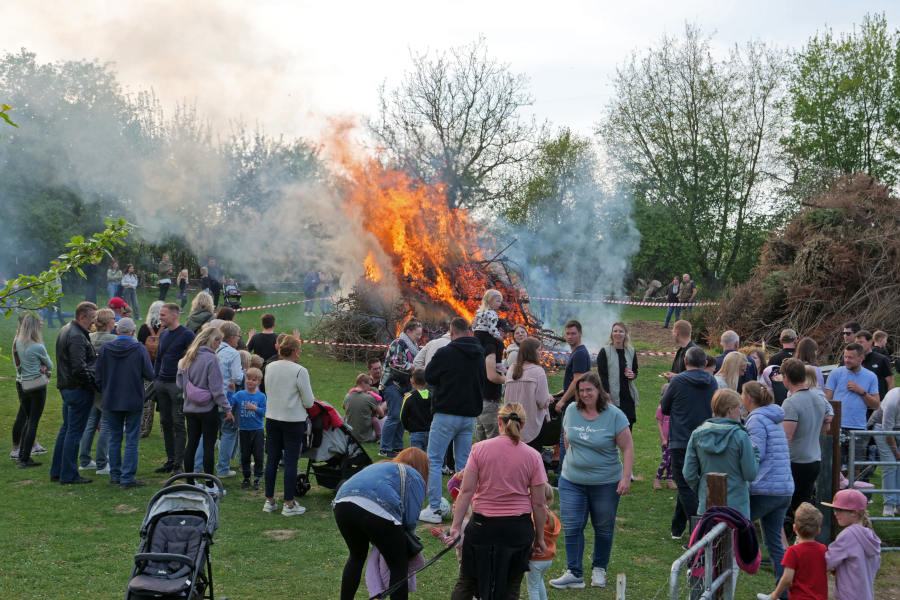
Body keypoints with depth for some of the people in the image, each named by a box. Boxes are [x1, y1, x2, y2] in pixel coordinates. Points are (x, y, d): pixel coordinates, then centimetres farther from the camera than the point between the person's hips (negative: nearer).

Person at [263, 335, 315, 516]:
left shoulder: (269, 368, 2)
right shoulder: (300, 371, -15)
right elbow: (309, 401, -11)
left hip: (272, 418, 5)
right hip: (294, 420, -5)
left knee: (272, 460, 12)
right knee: (291, 462, 0)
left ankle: (269, 501, 18)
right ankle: (289, 504, 4)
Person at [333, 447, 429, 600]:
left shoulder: (380, 466, 38)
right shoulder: (415, 477, 18)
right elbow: (411, 519, 5)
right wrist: (402, 536, 27)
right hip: (376, 510, -7)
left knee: (357, 555, 30)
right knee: (399, 566, 9)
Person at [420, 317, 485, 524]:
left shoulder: (445, 353, -12)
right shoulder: (479, 355, 5)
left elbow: (429, 377, 1)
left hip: (446, 414, -5)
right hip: (470, 415, 6)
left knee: (434, 461, 2)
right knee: (463, 463, 13)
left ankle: (434, 509, -2)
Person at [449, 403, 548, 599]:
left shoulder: (479, 449, -6)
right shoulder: (532, 456, -4)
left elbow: (466, 491, -9)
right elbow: (538, 503, -2)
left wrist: (456, 526, -5)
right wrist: (539, 537, 8)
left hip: (482, 525, 0)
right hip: (518, 528, 0)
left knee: (466, 582, 15)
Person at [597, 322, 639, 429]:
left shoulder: (631, 352, 9)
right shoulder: (605, 352, -3)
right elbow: (602, 377, -7)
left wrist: (633, 375, -4)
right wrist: (607, 398, -15)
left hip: (628, 397, 4)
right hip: (613, 397, -4)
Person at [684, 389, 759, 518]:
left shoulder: (697, 435, 0)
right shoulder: (740, 436, -12)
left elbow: (689, 475, 2)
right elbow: (751, 475, -8)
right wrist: (756, 453, 8)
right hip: (736, 506, -4)